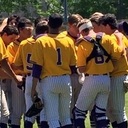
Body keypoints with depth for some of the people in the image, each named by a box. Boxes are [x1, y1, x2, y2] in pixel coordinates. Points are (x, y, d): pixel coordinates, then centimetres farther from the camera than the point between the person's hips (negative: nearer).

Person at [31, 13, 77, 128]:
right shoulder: (68, 41, 2)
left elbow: (37, 67, -9)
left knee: (53, 118, -2)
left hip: (49, 81, -3)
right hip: (65, 80, 3)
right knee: (65, 117, 14)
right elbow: (73, 65, 7)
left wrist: (33, 88, -4)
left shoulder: (41, 41, -7)